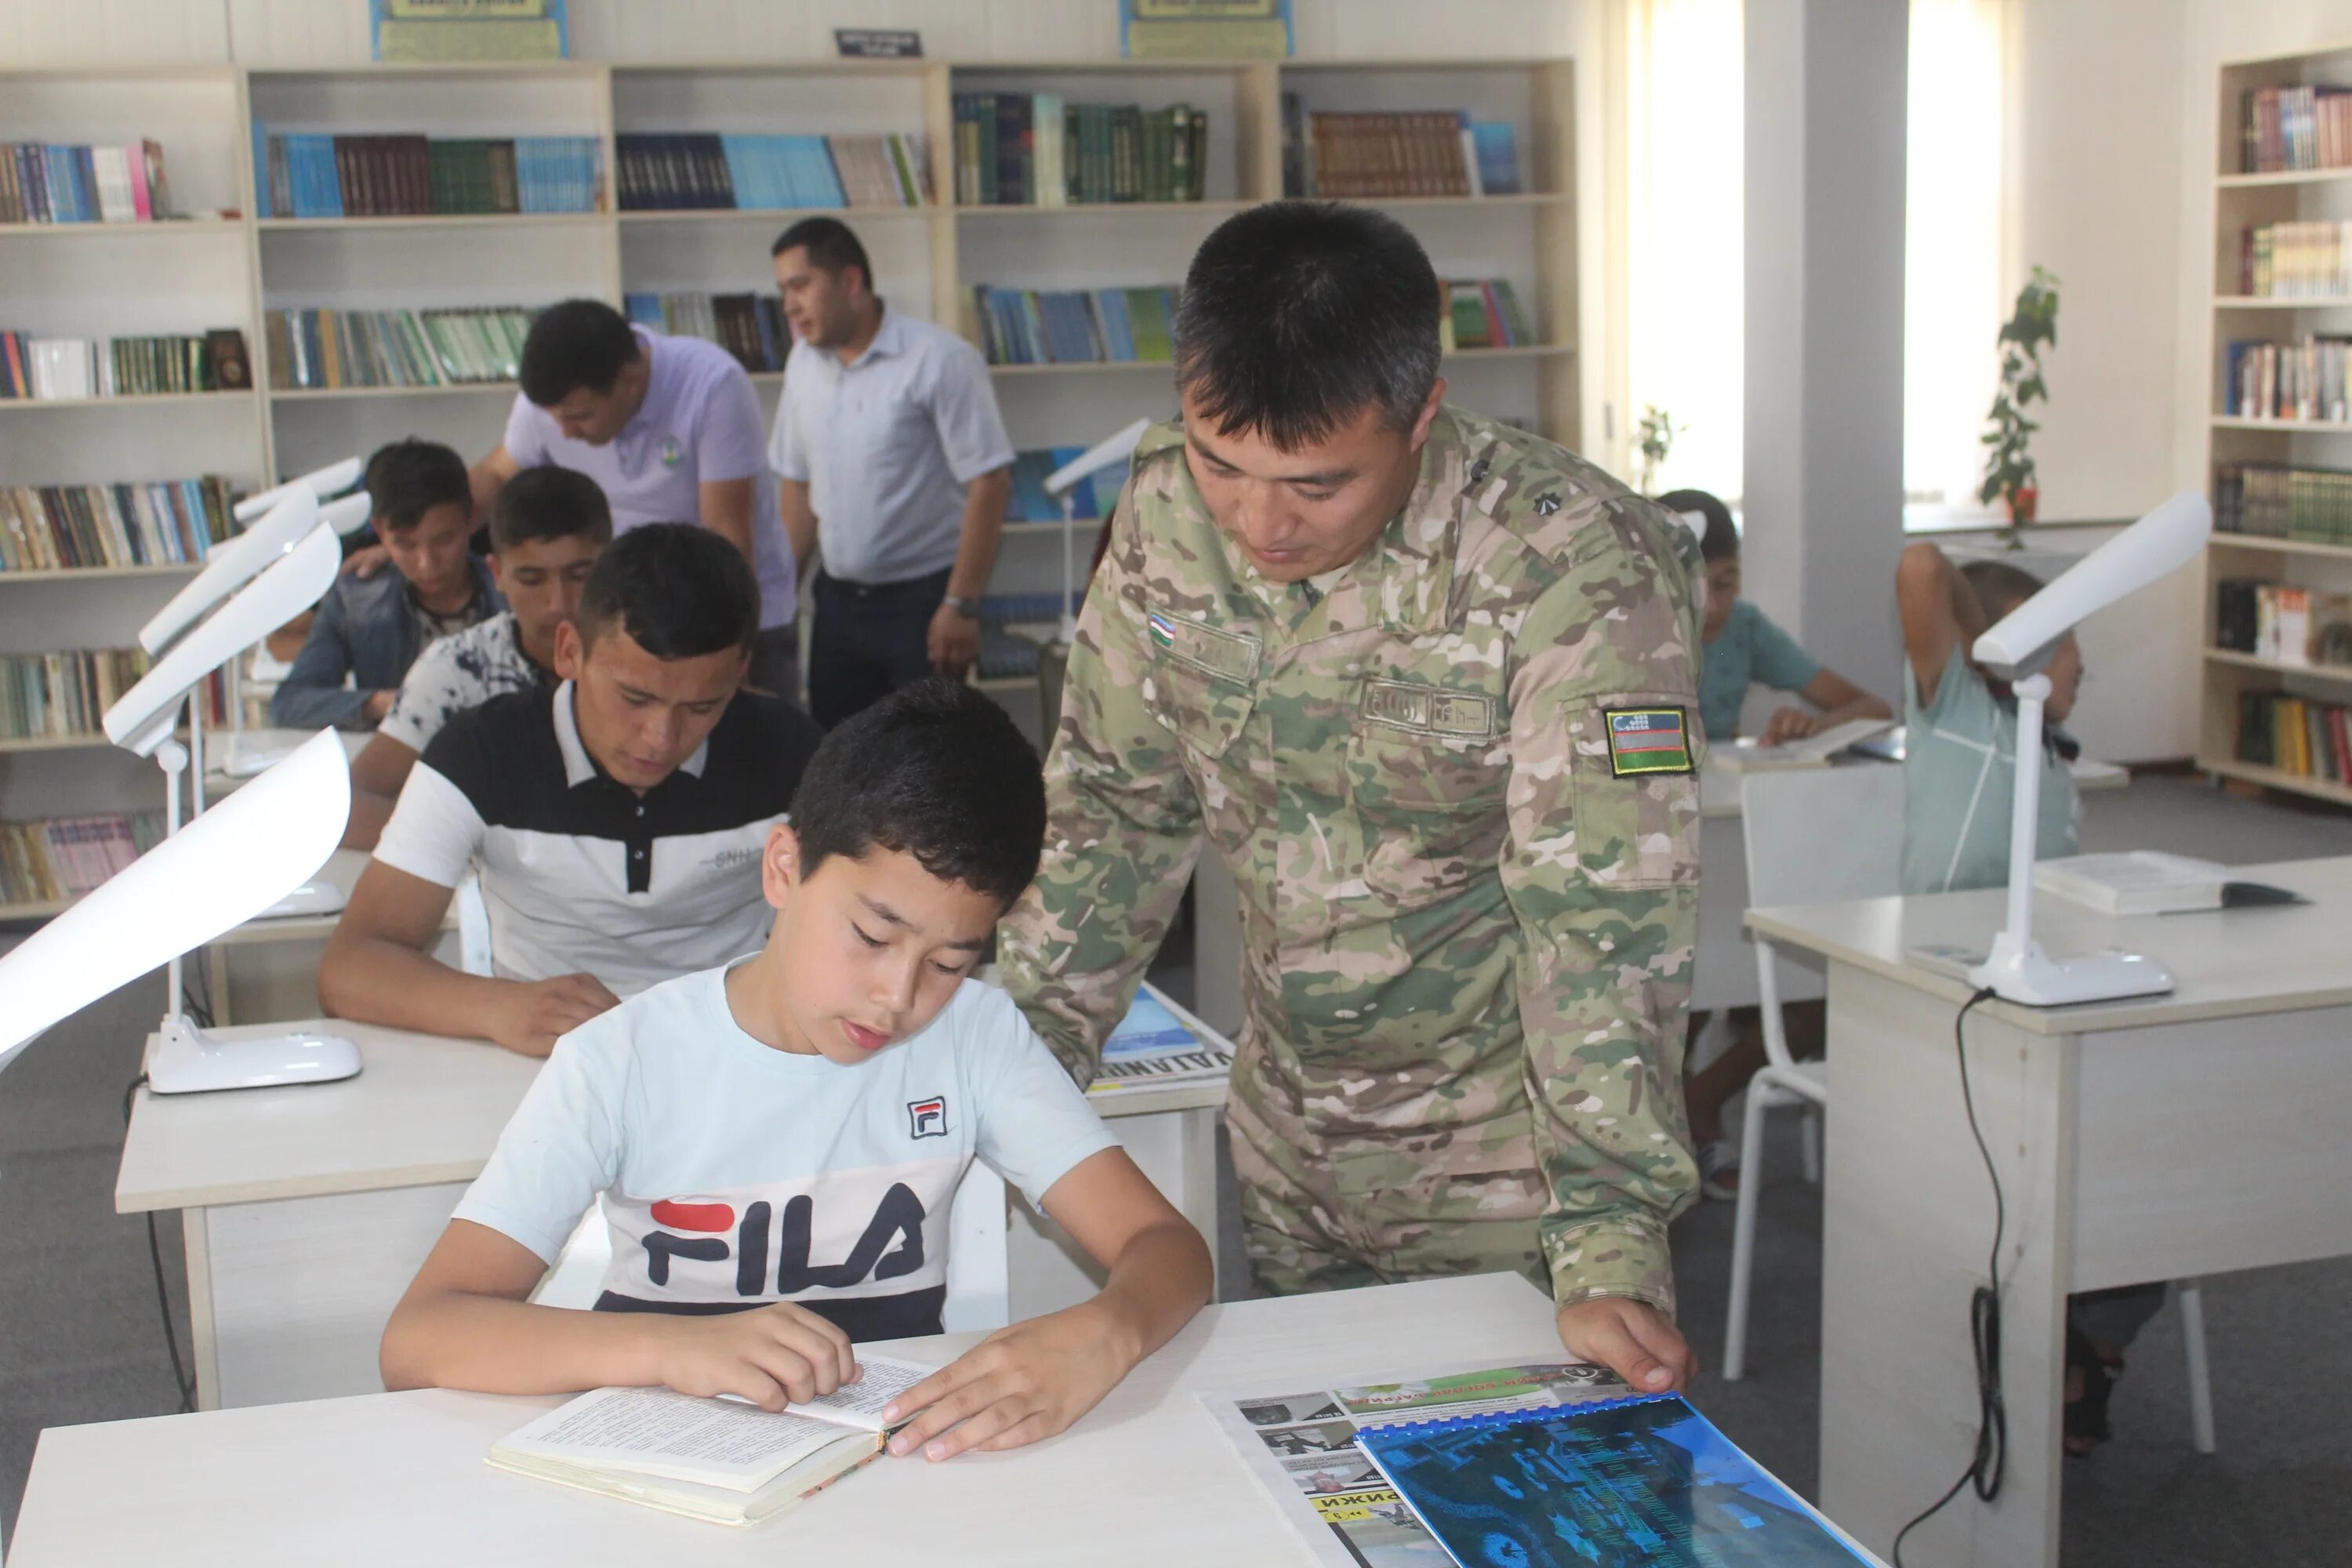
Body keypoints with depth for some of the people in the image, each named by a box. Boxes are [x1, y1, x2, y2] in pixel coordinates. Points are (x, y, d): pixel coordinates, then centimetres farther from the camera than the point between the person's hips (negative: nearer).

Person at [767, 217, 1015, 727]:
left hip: (921, 597, -6)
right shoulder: (804, 363, 7)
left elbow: (989, 483, -16)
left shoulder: (939, 360, -14)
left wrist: (961, 605, -19)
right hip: (837, 600, 6)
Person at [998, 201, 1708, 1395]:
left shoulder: (1575, 567, -26)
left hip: (1499, 1169, -5)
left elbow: (1605, 918, -27)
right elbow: (1110, 805, 1)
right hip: (1283, 1162, 5)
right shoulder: (1167, 513, -9)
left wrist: (1610, 1251, -33)